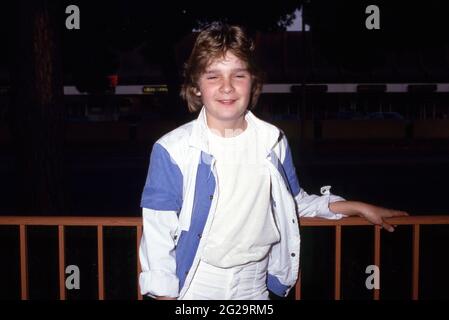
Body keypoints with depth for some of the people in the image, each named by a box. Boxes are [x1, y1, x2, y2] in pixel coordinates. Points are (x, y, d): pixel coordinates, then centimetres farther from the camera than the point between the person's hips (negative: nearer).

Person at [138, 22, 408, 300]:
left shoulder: (273, 142, 0)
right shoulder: (172, 151, -12)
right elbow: (158, 235, -9)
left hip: (255, 287, 3)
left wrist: (359, 208, 15)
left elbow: (295, 202, 14)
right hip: (195, 288, -3)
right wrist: (165, 295, -9)